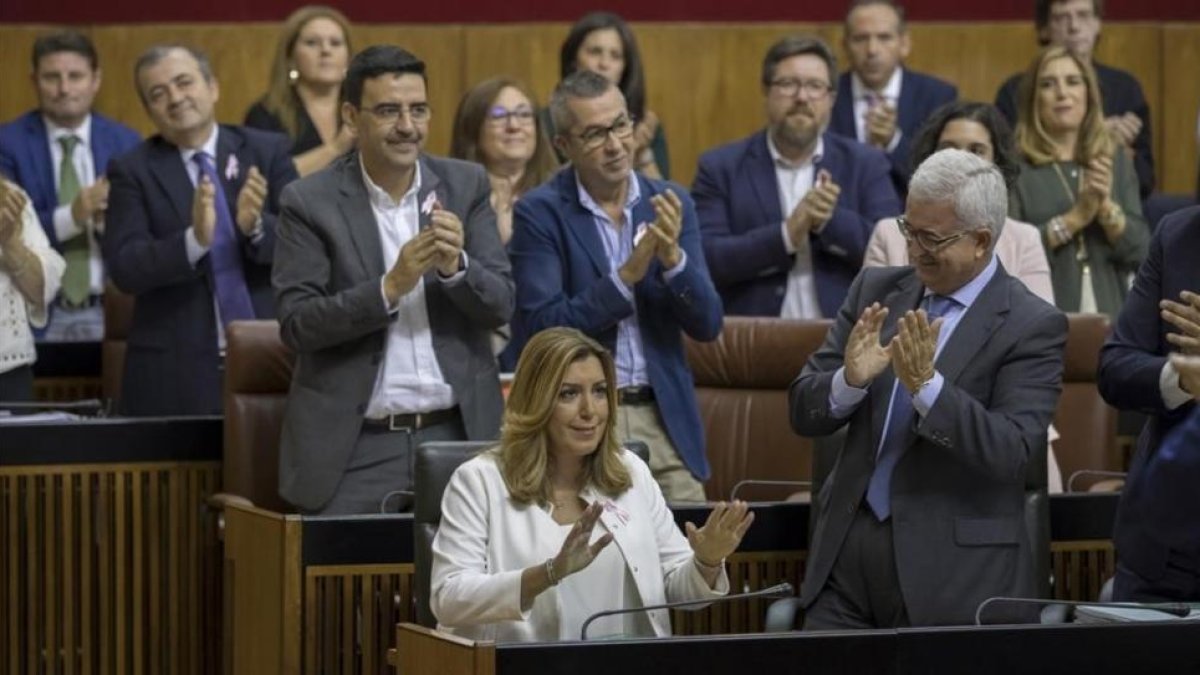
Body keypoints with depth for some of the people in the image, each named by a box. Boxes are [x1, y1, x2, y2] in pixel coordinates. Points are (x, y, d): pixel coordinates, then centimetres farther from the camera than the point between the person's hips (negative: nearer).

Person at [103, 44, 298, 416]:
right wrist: (193, 240, -25)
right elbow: (124, 268, -8)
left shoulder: (267, 151, 6)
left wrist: (257, 226, -20)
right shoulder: (133, 171, 2)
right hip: (175, 371, -1)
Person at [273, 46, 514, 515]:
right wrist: (390, 287, -20)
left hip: (457, 436, 2)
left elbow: (501, 305, 4)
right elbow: (295, 325, -8)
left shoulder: (466, 185, 7)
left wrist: (456, 266, -17)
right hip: (355, 449, -2)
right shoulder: (310, 203, -2)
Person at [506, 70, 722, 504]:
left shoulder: (669, 204, 7)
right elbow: (540, 329, -12)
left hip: (665, 419, 3)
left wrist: (673, 257, -15)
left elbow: (707, 326, 3)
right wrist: (627, 275, -19)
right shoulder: (539, 214, -4)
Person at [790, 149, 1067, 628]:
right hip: (847, 550, 4)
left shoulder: (1032, 326, -6)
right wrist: (850, 379, -16)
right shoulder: (875, 291, 8)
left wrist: (926, 384, -28)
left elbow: (1012, 453, -17)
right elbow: (803, 411, 6)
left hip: (956, 568, -4)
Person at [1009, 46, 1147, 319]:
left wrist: (1107, 209, -12)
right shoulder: (1014, 165, -2)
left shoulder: (1116, 162, 11)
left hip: (1108, 315, 4)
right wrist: (1075, 218, -15)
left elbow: (1139, 251, 5)